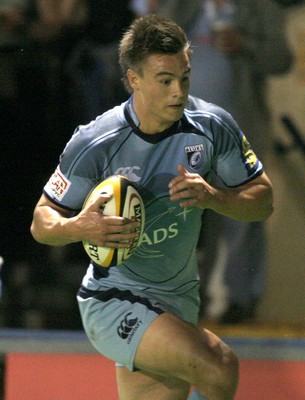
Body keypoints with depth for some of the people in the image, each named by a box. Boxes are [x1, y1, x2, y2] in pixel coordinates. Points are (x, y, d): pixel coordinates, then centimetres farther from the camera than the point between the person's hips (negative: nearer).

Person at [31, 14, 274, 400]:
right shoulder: (94, 144, -17)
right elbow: (42, 222, -8)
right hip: (112, 303, -5)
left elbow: (262, 200, 3)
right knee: (218, 365, -27)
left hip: (179, 301, 5)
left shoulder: (213, 126, -7)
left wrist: (212, 197, -18)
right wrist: (79, 227, -31)